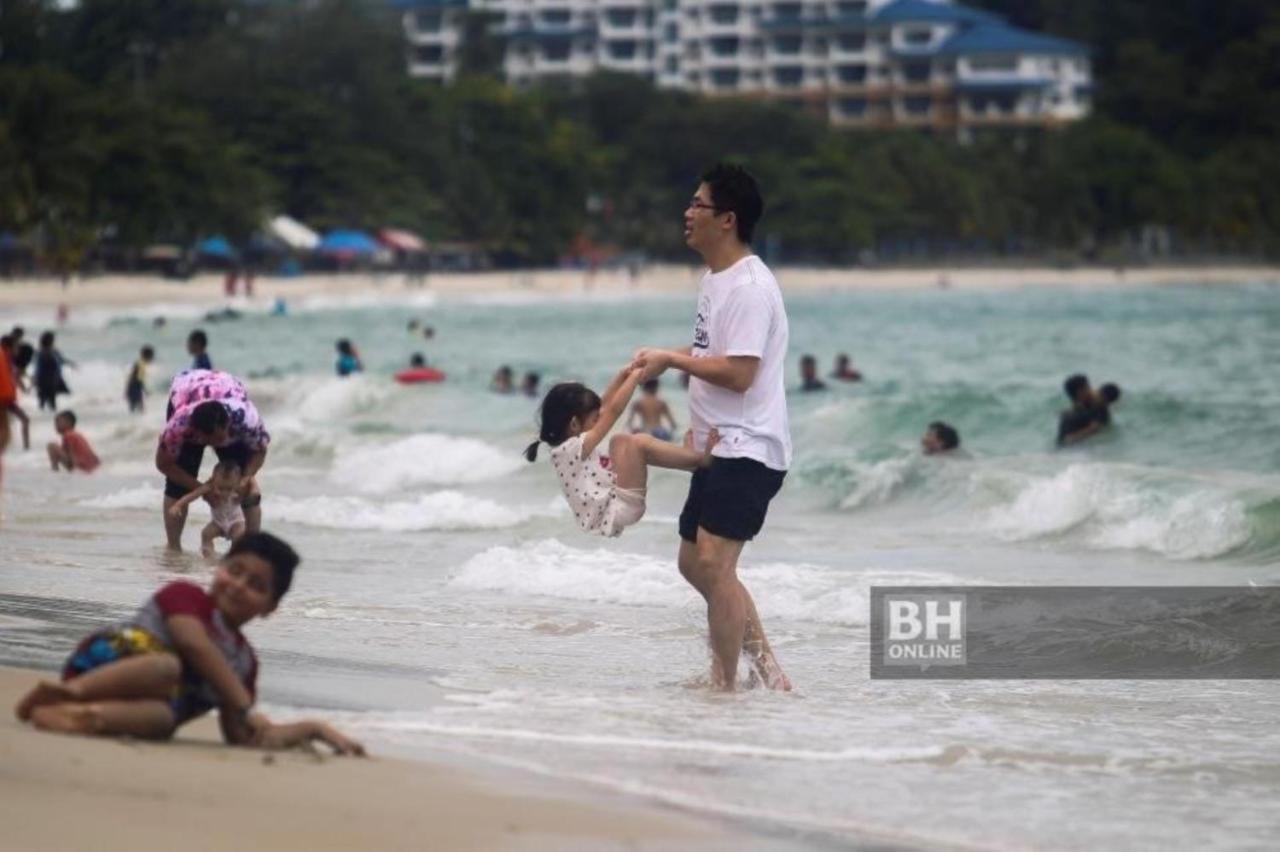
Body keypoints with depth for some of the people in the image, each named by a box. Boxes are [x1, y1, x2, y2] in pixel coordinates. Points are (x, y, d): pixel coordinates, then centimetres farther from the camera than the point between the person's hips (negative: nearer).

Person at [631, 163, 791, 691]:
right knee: (695, 563, 15)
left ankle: (725, 688, -16)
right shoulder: (714, 278, 15)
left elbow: (739, 372, -24)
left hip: (749, 449, -11)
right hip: (720, 448, 11)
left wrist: (672, 360, -15)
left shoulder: (749, 287, -18)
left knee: (713, 562, -19)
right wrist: (663, 359, 14)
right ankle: (767, 670, 22)